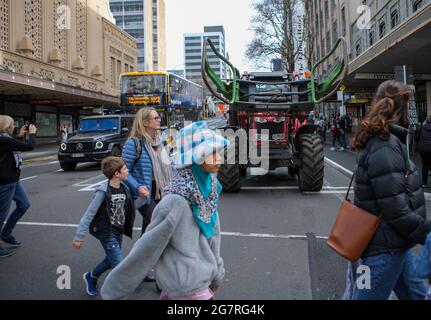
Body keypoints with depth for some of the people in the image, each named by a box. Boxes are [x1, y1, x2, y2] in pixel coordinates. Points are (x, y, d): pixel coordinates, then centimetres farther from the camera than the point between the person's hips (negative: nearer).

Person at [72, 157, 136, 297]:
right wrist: (79, 237, -16)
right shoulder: (103, 192, -22)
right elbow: (89, 215, -18)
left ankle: (91, 277, 47)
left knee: (111, 260, 22)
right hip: (106, 233, -8)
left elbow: (130, 206, 14)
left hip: (118, 232, 8)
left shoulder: (124, 188, -1)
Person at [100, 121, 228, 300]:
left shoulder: (207, 188, -4)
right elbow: (146, 250, -21)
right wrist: (113, 291, -11)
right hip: (188, 291, -7)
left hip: (204, 282, 7)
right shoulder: (176, 203, -28)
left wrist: (216, 272, 16)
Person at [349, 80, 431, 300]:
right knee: (370, 295, 5)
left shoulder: (377, 140, 9)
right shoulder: (386, 146, -22)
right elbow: (396, 209, -25)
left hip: (394, 243, 10)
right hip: (385, 247, -9)